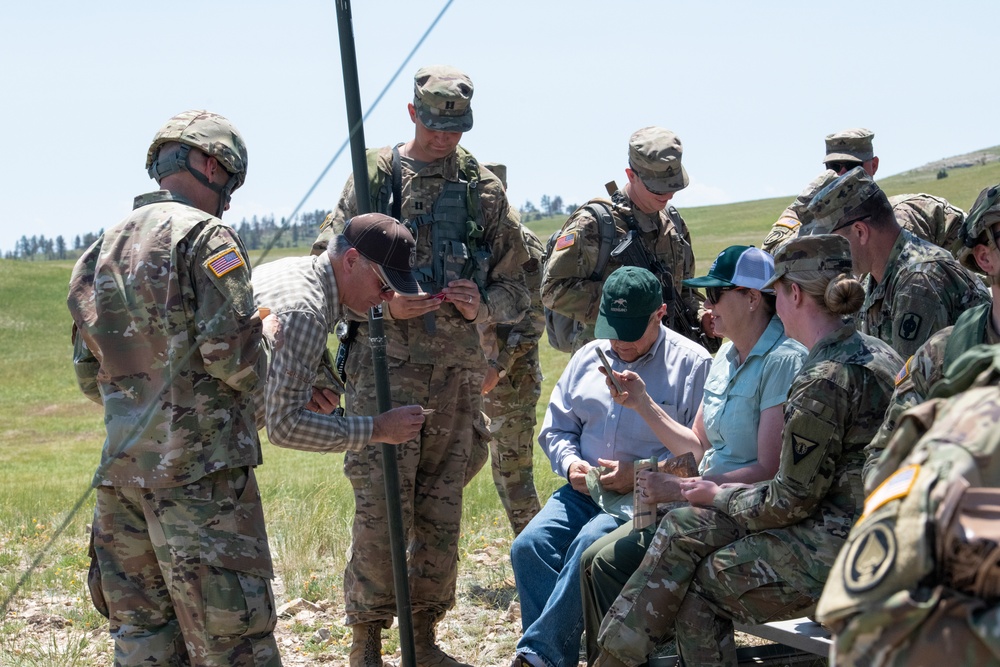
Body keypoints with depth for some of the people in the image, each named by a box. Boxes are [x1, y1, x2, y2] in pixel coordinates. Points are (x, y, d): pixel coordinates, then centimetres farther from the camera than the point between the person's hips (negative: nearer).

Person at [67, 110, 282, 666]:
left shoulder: (104, 249, 16)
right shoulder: (204, 236, -8)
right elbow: (233, 355, -15)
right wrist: (269, 335, 5)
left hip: (121, 466, 7)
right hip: (200, 466, -7)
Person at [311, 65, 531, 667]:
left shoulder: (484, 189, 9)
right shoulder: (375, 175, 2)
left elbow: (516, 287, 12)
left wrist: (481, 306, -9)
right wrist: (383, 303, -15)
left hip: (458, 369, 3)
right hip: (386, 364, -3)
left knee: (442, 511, 8)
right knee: (381, 508, -7)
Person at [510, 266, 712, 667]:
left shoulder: (692, 364, -2)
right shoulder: (589, 357, 17)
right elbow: (555, 428, 24)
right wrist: (570, 462, 2)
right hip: (584, 491, 6)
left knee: (592, 544, -33)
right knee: (529, 545, -21)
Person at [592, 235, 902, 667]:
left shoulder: (824, 380, -20)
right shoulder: (876, 353, 10)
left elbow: (792, 500, -15)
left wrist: (720, 497, 2)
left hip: (838, 551, -10)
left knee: (692, 584, 0)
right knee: (684, 528, 8)